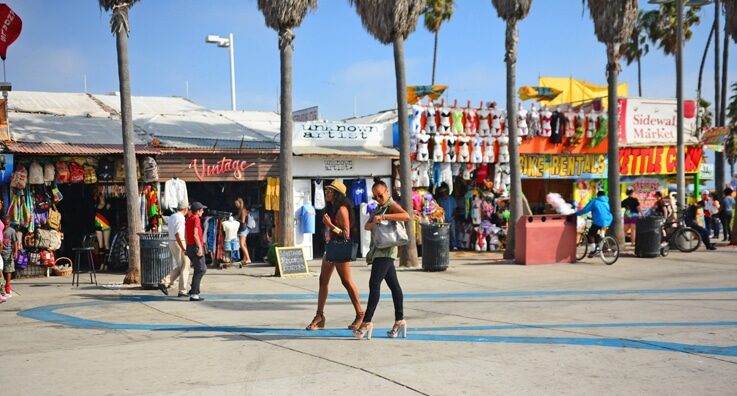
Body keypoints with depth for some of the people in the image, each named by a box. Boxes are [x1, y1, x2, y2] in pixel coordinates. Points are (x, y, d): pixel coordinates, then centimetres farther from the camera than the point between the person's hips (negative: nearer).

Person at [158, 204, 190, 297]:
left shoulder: (171, 217, 12)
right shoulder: (181, 218, -18)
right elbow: (177, 235, -25)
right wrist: (184, 249, -26)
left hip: (172, 243, 9)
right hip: (180, 244, -9)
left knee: (179, 267, 16)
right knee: (185, 268, 1)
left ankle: (164, 283, 4)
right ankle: (182, 291, 4)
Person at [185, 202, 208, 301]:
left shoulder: (188, 219, 15)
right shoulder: (196, 219, -13)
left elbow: (186, 235, 20)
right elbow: (195, 234, -22)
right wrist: (200, 248, -23)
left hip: (189, 247, 10)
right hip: (196, 247, -10)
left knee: (203, 269, 18)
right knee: (200, 270, -5)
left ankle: (193, 290, 19)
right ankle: (194, 294, -8)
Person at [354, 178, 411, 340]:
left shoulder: (392, 206, -6)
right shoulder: (379, 208, 20)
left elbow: (406, 216, -27)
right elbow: (366, 226, 11)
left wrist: (384, 217, -29)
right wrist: (373, 223, -12)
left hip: (385, 251, -9)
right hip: (378, 251, 9)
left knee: (374, 284, -14)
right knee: (394, 285, 11)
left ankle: (367, 322, -16)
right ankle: (399, 321, 15)